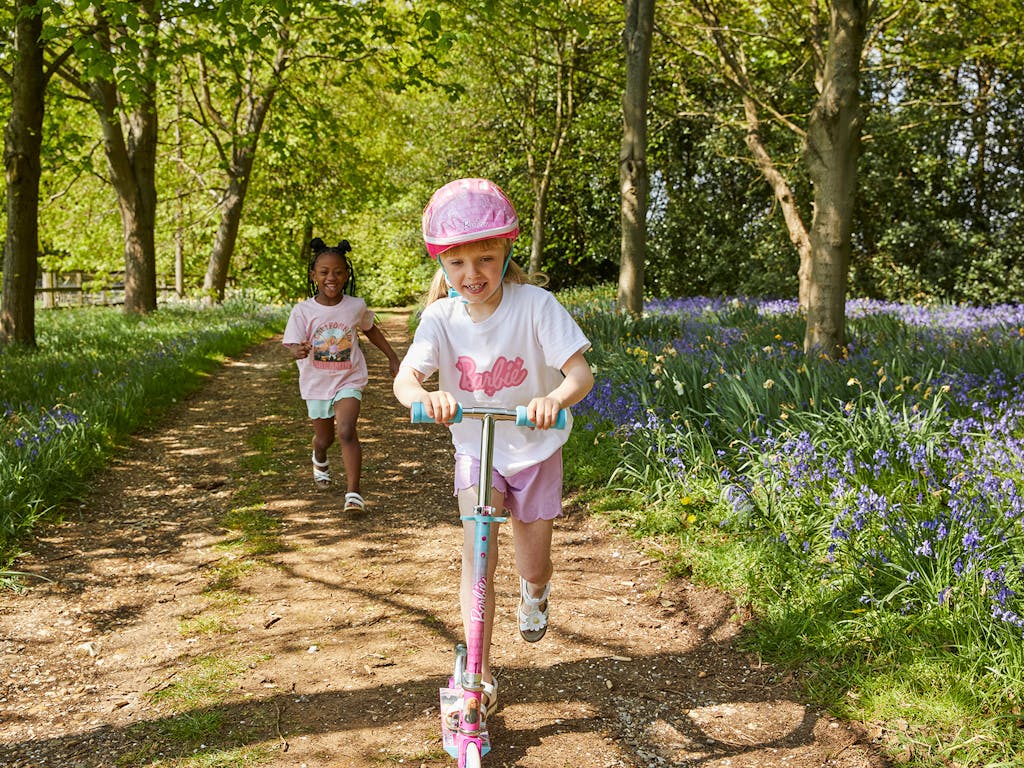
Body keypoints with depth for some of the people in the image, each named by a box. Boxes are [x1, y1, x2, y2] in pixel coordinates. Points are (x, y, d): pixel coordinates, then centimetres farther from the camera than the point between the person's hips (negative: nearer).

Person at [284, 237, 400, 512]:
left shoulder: (356, 306, -7)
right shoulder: (302, 311, -13)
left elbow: (371, 329, 13)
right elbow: (294, 345, -19)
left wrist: (393, 358, 15)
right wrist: (300, 351, -44)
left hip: (349, 380, -1)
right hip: (316, 384, 1)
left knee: (346, 431, -23)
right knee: (324, 438, 19)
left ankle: (354, 493, -18)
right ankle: (320, 459, 57)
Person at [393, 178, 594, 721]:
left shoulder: (535, 305, -22)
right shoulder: (440, 318, -15)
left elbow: (581, 372, -28)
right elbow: (404, 378, -27)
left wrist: (556, 399, -51)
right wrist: (426, 396, -51)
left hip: (535, 451, -1)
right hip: (475, 450, 1)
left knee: (533, 570, 7)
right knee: (478, 554, -16)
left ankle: (536, 588, 48)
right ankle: (479, 676, -4)